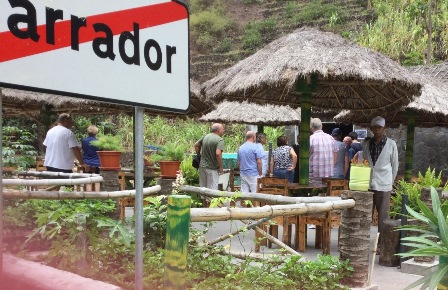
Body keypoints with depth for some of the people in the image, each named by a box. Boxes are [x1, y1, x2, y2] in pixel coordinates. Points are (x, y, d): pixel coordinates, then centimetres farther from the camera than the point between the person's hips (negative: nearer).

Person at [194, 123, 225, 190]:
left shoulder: (206, 136, 8)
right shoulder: (220, 140, -15)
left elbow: (196, 145, 18)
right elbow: (218, 154, -26)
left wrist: (199, 154, 25)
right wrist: (220, 167, -17)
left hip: (202, 166, 7)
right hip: (212, 168, -7)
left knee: (202, 188, 15)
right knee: (212, 189, 0)